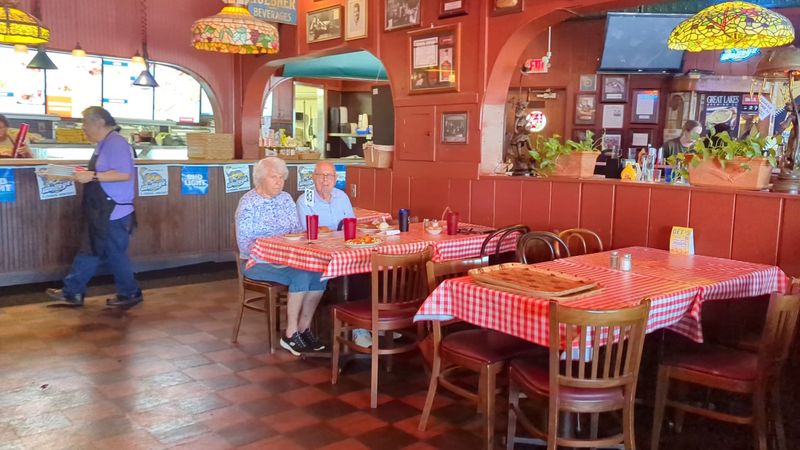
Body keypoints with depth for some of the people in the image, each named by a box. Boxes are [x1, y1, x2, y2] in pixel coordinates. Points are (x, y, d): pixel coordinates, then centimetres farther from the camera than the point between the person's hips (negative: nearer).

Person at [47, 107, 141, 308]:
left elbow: (124, 174, -26)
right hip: (102, 211, 10)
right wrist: (86, 175, 9)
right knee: (89, 250, 12)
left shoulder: (116, 142, -17)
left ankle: (130, 294, 12)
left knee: (115, 254, 0)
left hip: (113, 212, -10)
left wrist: (92, 176, -24)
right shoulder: (104, 144, 15)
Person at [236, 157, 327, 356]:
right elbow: (244, 244, -12)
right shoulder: (248, 203, -7)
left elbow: (297, 230, 12)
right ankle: (290, 335, -18)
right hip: (257, 262, -6)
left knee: (319, 272, -22)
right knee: (301, 276, -30)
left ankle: (304, 328, -10)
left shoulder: (286, 199, 11)